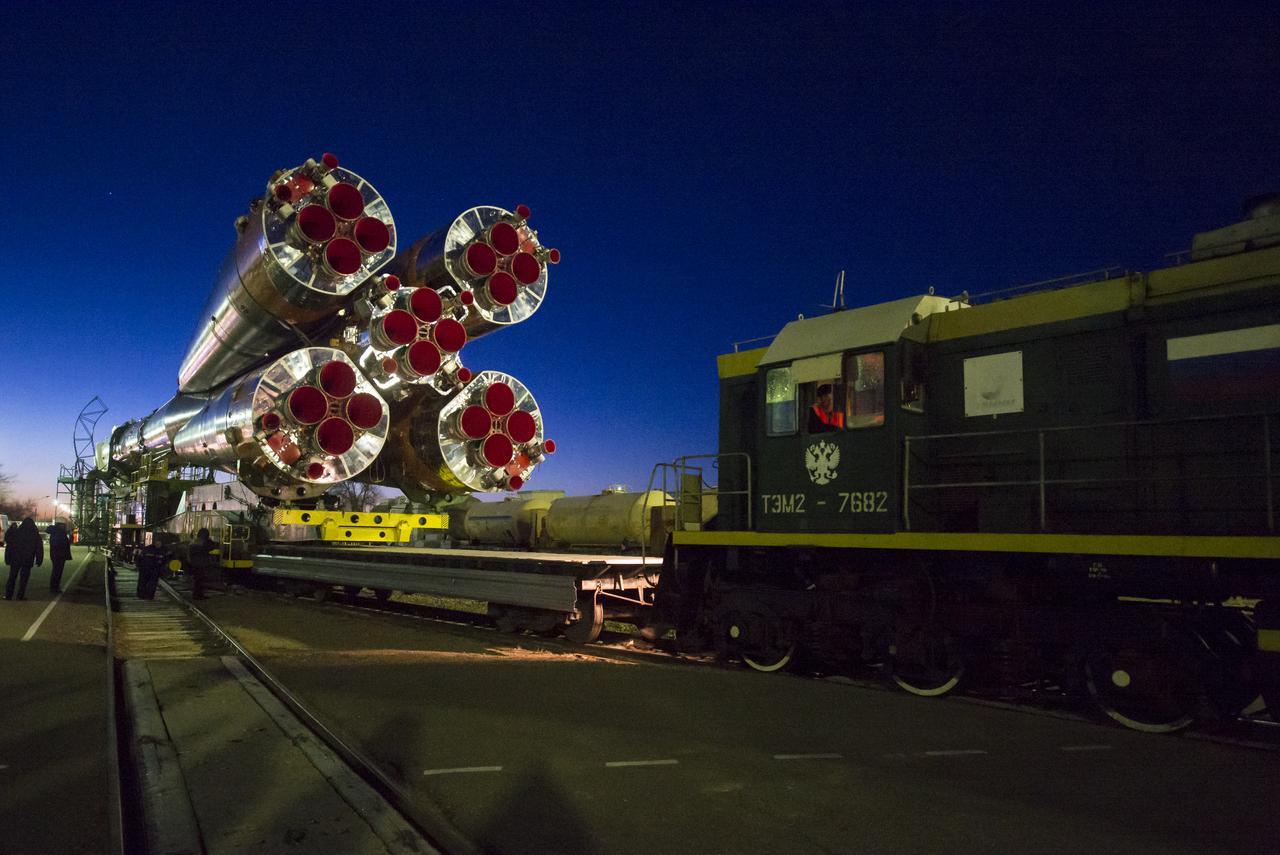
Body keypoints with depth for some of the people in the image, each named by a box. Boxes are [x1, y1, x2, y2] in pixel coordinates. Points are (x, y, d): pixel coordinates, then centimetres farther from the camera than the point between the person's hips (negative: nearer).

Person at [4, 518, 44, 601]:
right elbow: (39, 549, 0)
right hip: (28, 561, 0)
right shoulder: (36, 535, -3)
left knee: (12, 577, 9)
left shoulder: (15, 533, -4)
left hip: (15, 560, 0)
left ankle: (8, 595, 7)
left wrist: (7, 559, 6)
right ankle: (21, 595, 3)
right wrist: (39, 561, 5)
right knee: (24, 578, 6)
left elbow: (9, 547, -1)